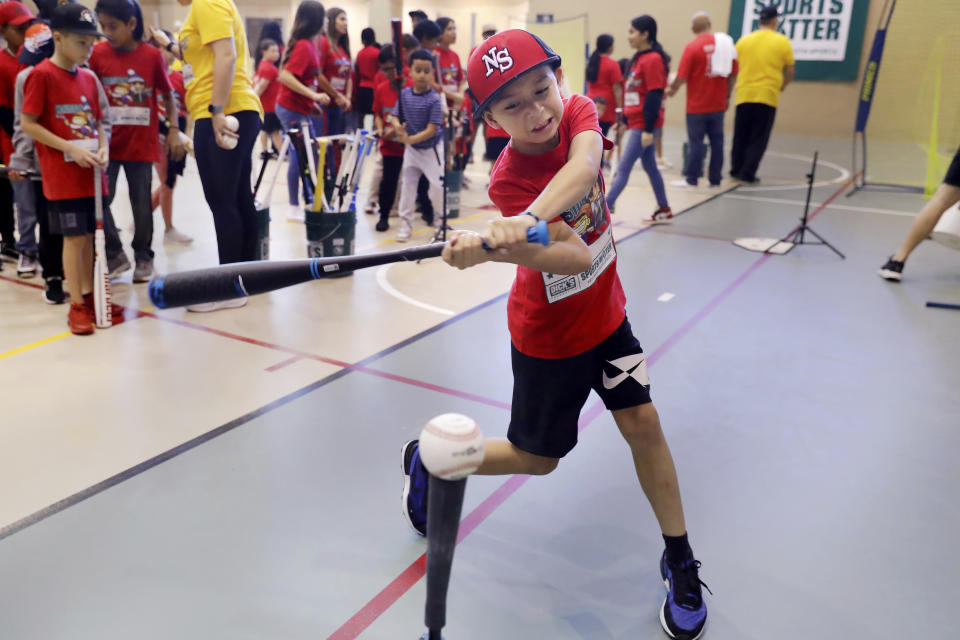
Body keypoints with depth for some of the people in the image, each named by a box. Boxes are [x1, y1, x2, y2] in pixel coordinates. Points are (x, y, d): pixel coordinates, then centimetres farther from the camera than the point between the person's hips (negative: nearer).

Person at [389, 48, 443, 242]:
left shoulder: (434, 99, -18)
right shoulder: (404, 94, -4)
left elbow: (431, 130, -21)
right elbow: (395, 117, 1)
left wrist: (410, 139, -32)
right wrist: (397, 126, -23)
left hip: (431, 149, -4)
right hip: (411, 149, 4)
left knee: (437, 187, 0)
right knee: (407, 186, 8)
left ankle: (441, 222, 20)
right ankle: (406, 224, 18)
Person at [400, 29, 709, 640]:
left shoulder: (579, 111, -13)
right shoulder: (508, 180, -25)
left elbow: (583, 164, -37)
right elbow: (576, 257, -39)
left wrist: (528, 219, -54)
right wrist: (488, 248, -55)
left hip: (604, 311, 4)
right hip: (549, 333, -4)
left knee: (643, 423, 2)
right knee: (536, 457, 8)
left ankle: (680, 560, 21)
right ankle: (430, 458, 33)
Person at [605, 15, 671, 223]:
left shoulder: (652, 59, -14)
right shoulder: (639, 58, 13)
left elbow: (654, 96, -19)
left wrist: (648, 129, -21)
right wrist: (625, 121, 20)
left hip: (644, 126, -9)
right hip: (636, 123, 9)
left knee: (623, 167, -8)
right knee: (650, 166, 13)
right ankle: (664, 210, 22)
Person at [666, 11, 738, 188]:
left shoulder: (692, 47, -11)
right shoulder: (725, 43, 3)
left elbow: (682, 77, -13)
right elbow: (733, 74, 6)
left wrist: (671, 89, 6)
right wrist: (727, 95, 17)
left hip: (697, 105, -4)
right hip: (718, 104, 4)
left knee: (696, 141, 1)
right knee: (716, 140, 10)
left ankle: (692, 179, 6)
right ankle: (715, 179, 14)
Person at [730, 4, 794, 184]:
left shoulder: (743, 41, 7)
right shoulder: (782, 42, 1)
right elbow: (789, 72, 7)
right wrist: (782, 86, 25)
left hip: (744, 95, 3)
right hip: (768, 96, -2)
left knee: (740, 136, 13)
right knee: (758, 138, 3)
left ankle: (736, 170, 20)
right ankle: (748, 174, -1)